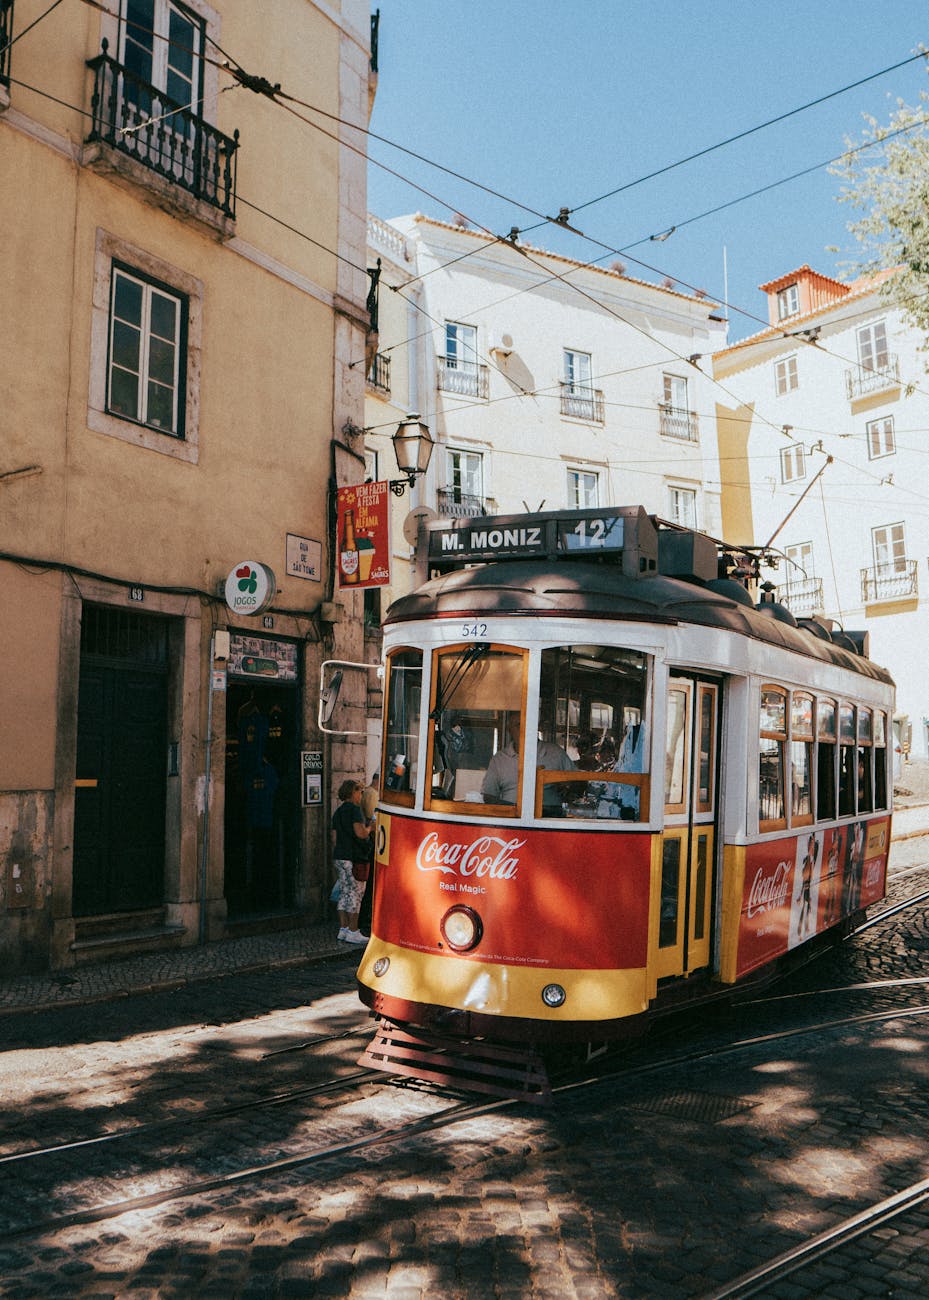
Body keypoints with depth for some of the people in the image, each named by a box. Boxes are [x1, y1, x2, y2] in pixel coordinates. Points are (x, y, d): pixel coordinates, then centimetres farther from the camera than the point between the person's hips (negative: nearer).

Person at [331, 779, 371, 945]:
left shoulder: (338, 812, 15)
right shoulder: (354, 809, -12)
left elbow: (335, 838, 17)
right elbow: (360, 833, -21)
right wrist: (369, 827, -3)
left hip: (339, 856, 9)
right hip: (353, 857, -9)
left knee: (344, 893, 11)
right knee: (356, 893, -3)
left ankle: (343, 929, 13)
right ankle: (353, 932, -1)